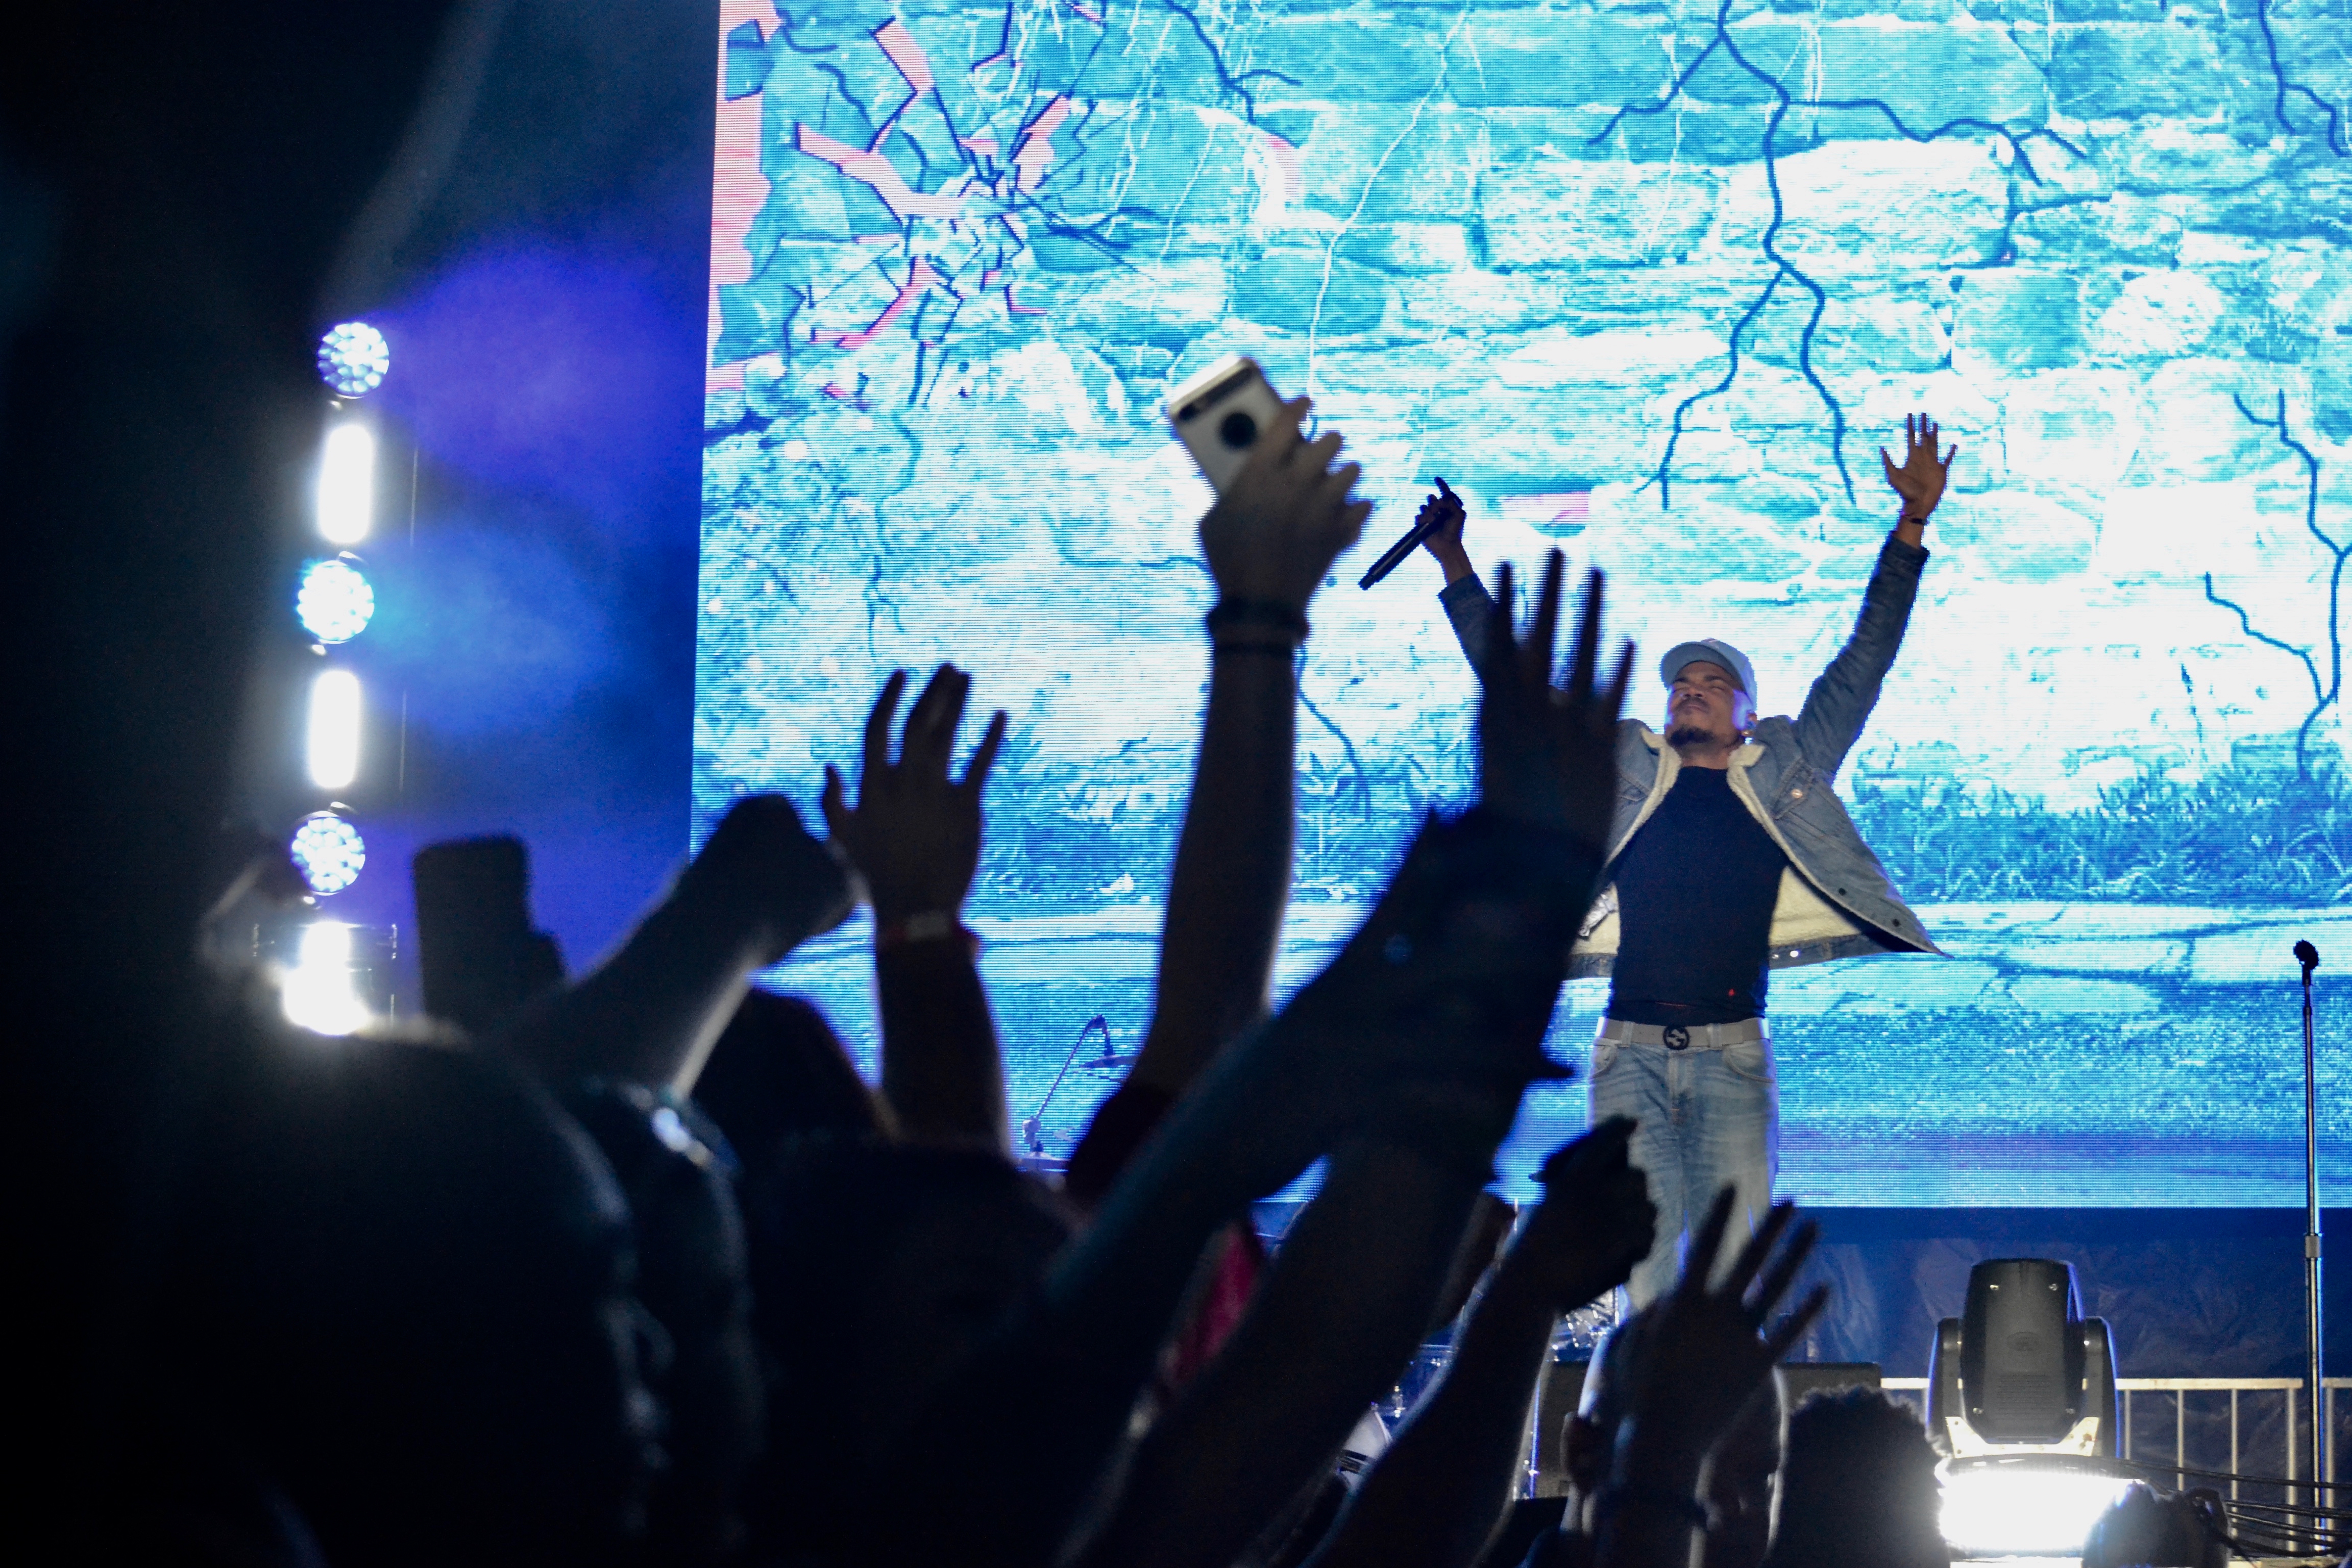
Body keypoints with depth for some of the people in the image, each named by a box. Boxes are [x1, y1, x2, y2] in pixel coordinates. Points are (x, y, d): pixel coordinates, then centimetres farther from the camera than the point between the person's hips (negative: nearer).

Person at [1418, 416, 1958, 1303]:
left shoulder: (1786, 769, 12)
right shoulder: (1623, 767, 14)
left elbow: (1865, 661, 11)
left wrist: (1914, 523, 6)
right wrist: (1456, 568, 12)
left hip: (1733, 1056, -1)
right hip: (1631, 1052, 1)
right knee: (1643, 1239, -7)